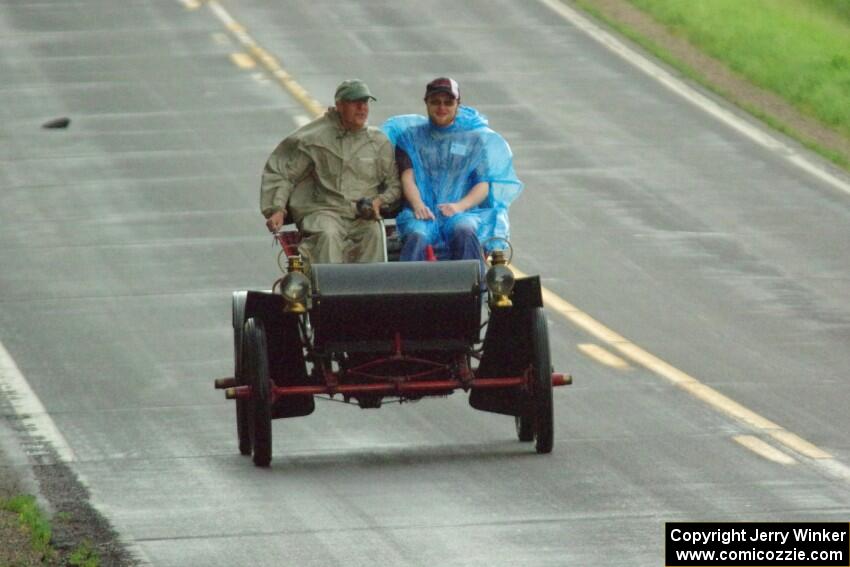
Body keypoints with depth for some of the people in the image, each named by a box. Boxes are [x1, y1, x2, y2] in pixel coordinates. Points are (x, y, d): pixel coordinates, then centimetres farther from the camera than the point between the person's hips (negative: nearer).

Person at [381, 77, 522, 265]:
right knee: (416, 237, -34)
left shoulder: (477, 138, 15)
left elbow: (485, 184, 6)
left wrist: (460, 206, -14)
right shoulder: (411, 135, 18)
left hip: (464, 212, 0)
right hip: (423, 214, 0)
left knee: (464, 231, -36)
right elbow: (407, 177, 5)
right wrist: (418, 205, -16)